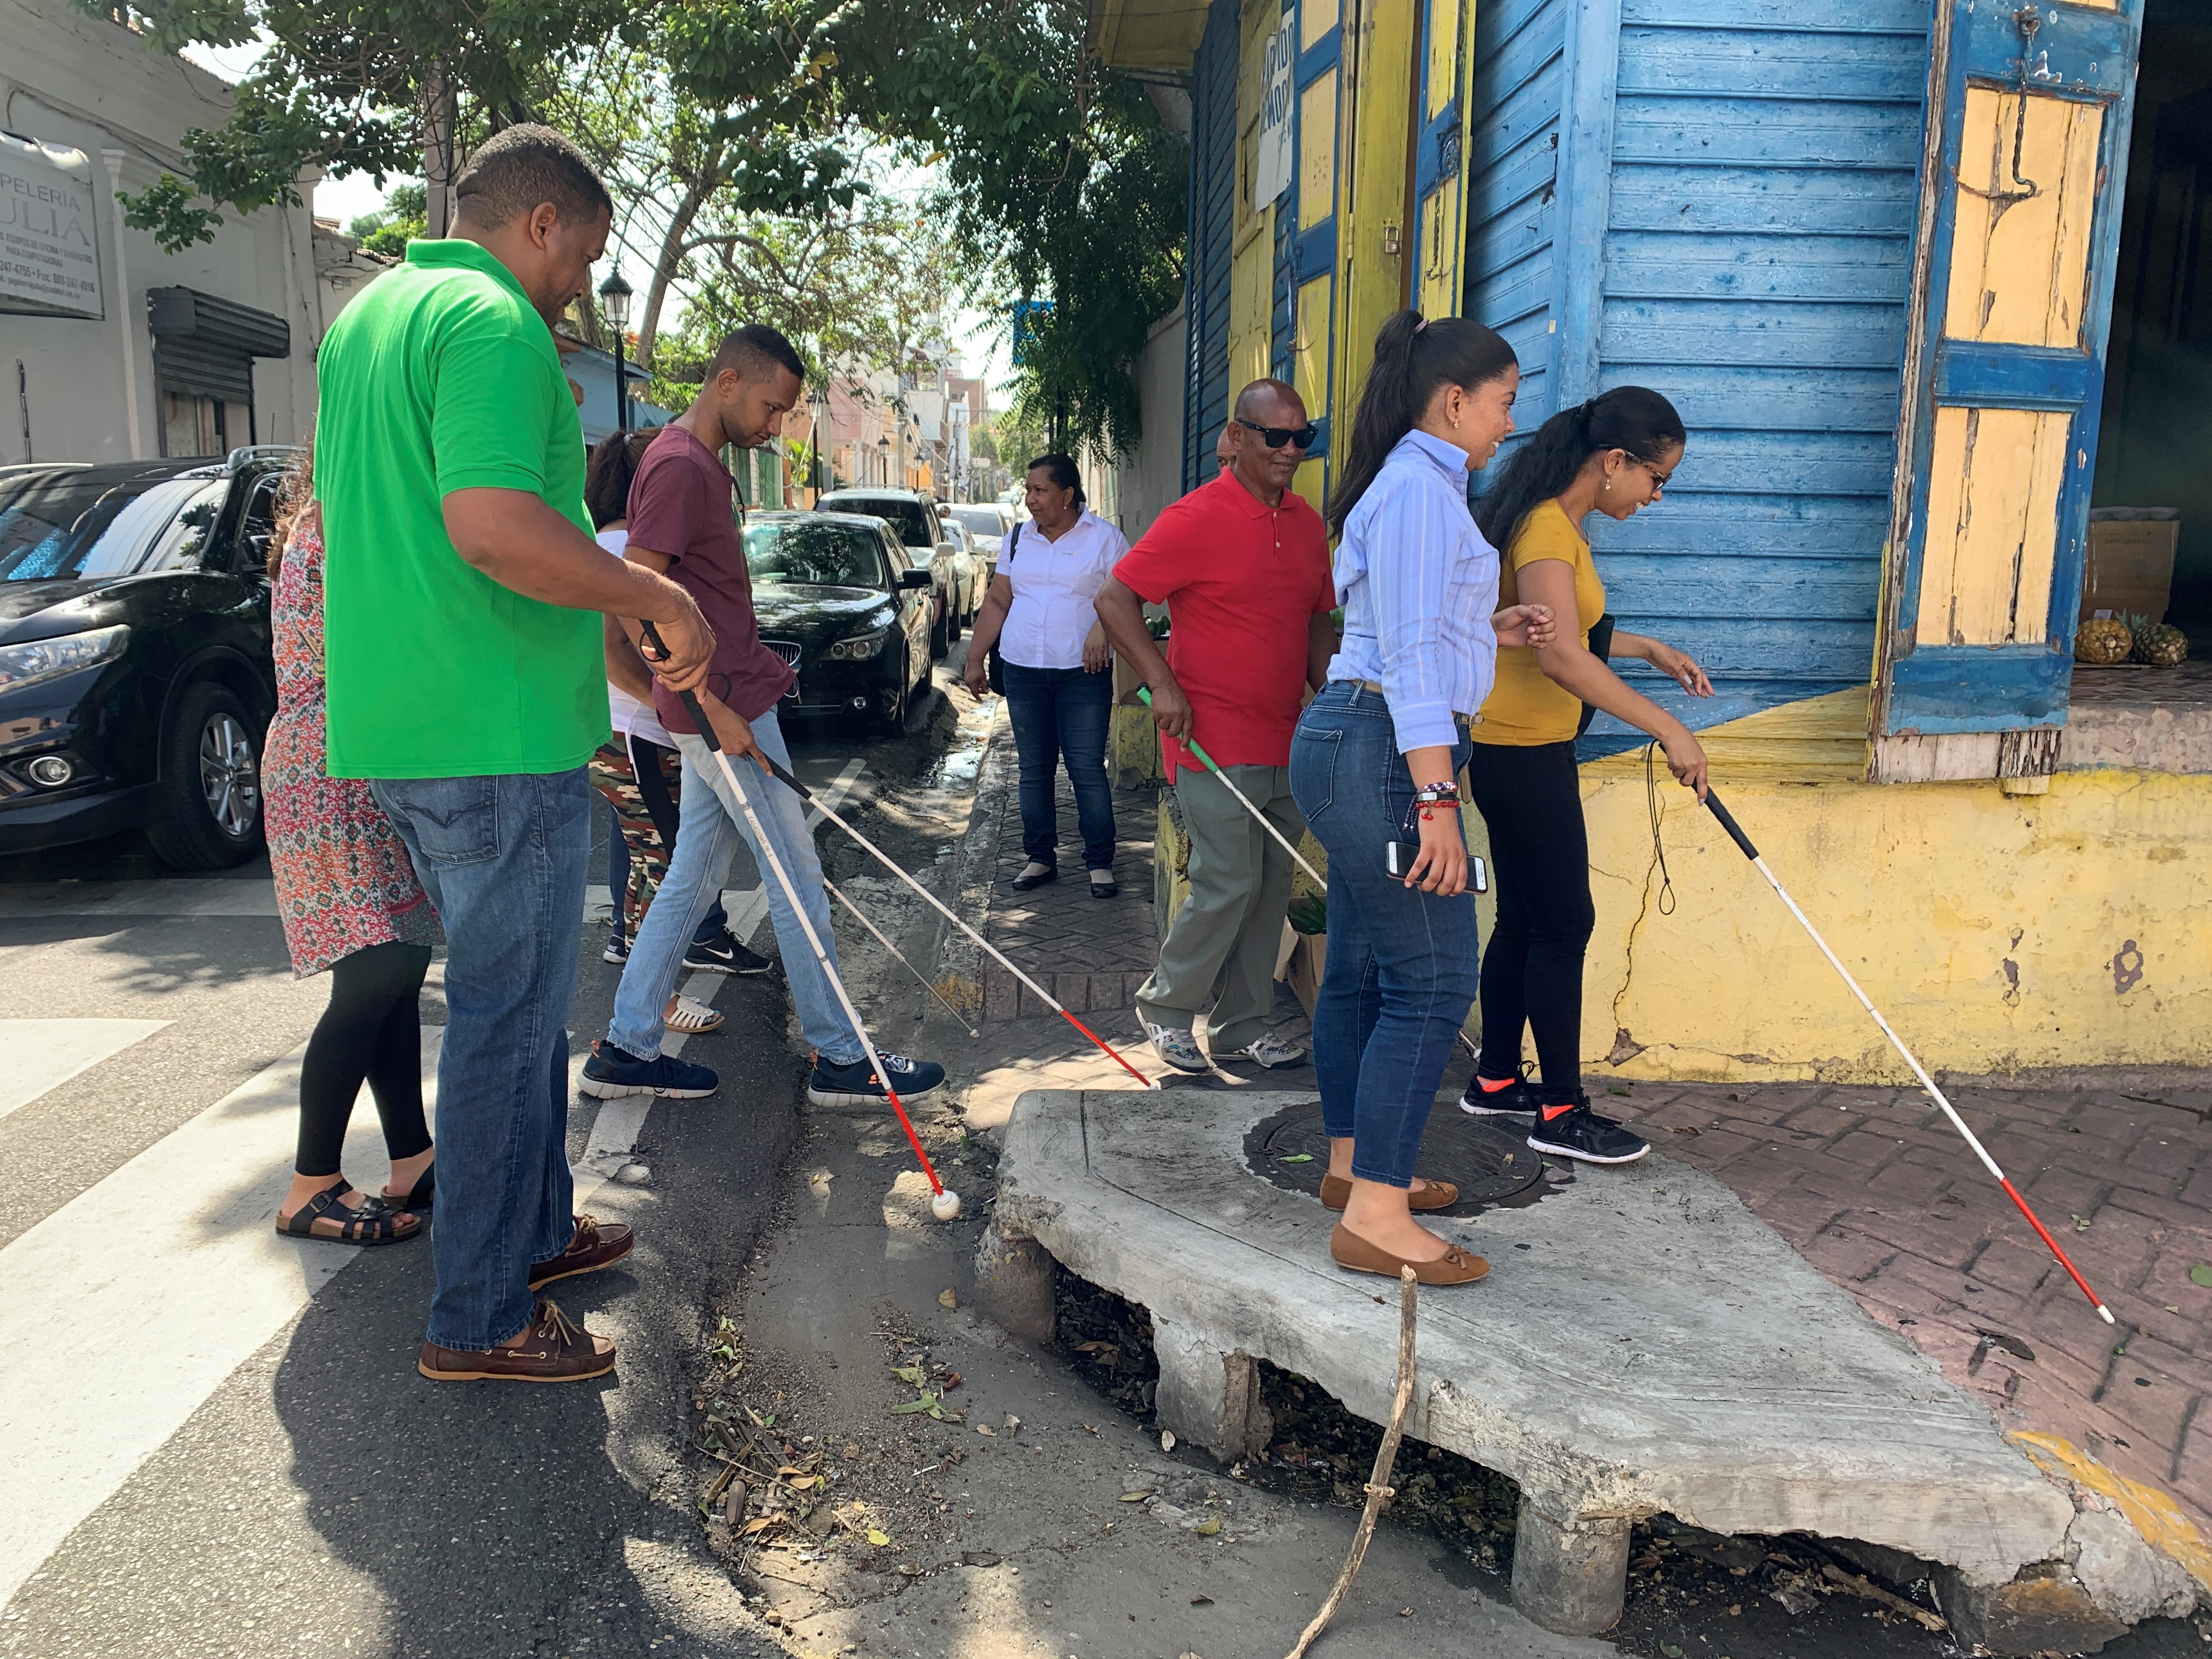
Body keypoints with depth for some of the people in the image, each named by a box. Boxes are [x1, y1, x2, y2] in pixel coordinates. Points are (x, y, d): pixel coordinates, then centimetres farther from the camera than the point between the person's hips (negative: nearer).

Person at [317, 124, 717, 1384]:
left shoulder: (366, 318, 19)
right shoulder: (495, 324, -13)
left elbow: (353, 512, 28)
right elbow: (495, 525, -27)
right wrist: (665, 599, -16)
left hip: (402, 729, 10)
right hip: (498, 731, -10)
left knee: (520, 994, 21)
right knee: (510, 1012, -1)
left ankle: (537, 1228, 35)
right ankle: (479, 1320, 11)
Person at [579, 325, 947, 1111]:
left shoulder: (702, 464, 17)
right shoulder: (679, 467, -15)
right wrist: (710, 708, -23)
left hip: (726, 703, 10)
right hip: (722, 706, -10)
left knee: (693, 878, 13)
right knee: (796, 878, -2)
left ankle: (626, 1048, 19)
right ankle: (840, 1058, 8)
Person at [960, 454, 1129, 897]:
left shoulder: (1104, 538, -1)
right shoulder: (1018, 539, 11)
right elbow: (997, 603, 14)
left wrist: (1102, 627, -25)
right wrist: (975, 659, 10)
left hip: (1084, 675, -4)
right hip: (1023, 673, 4)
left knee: (1087, 770, -5)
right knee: (1035, 770, 8)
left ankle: (1100, 864, 3)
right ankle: (1041, 858, 18)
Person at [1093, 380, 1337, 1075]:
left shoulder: (1308, 523, 11)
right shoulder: (1196, 518, -11)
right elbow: (1114, 601, -11)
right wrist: (1164, 685, -18)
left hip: (1287, 744, 7)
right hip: (1215, 742, -7)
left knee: (1271, 888, 11)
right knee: (1228, 885, -5)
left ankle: (1243, 1024, 23)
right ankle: (1164, 1006, 16)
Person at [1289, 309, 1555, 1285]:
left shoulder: (1414, 484, 21)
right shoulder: (1420, 486, -12)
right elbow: (1410, 658, -19)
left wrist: (1485, 629, 22)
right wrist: (1436, 803, -22)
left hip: (1350, 746, 11)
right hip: (1386, 754, -11)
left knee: (1362, 972, 15)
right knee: (1432, 981, -9)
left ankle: (1354, 1168, 27)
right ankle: (1376, 1219, -4)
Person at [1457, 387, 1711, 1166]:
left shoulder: (1558, 523, 14)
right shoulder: (1546, 528, -18)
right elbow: (1560, 656, -31)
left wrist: (1650, 649, 20)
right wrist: (1666, 728, -29)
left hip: (1518, 749, 10)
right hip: (1522, 752, -10)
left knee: (1524, 919, 15)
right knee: (1564, 923, -3)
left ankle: (1497, 1079, 26)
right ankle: (1561, 1112, 6)